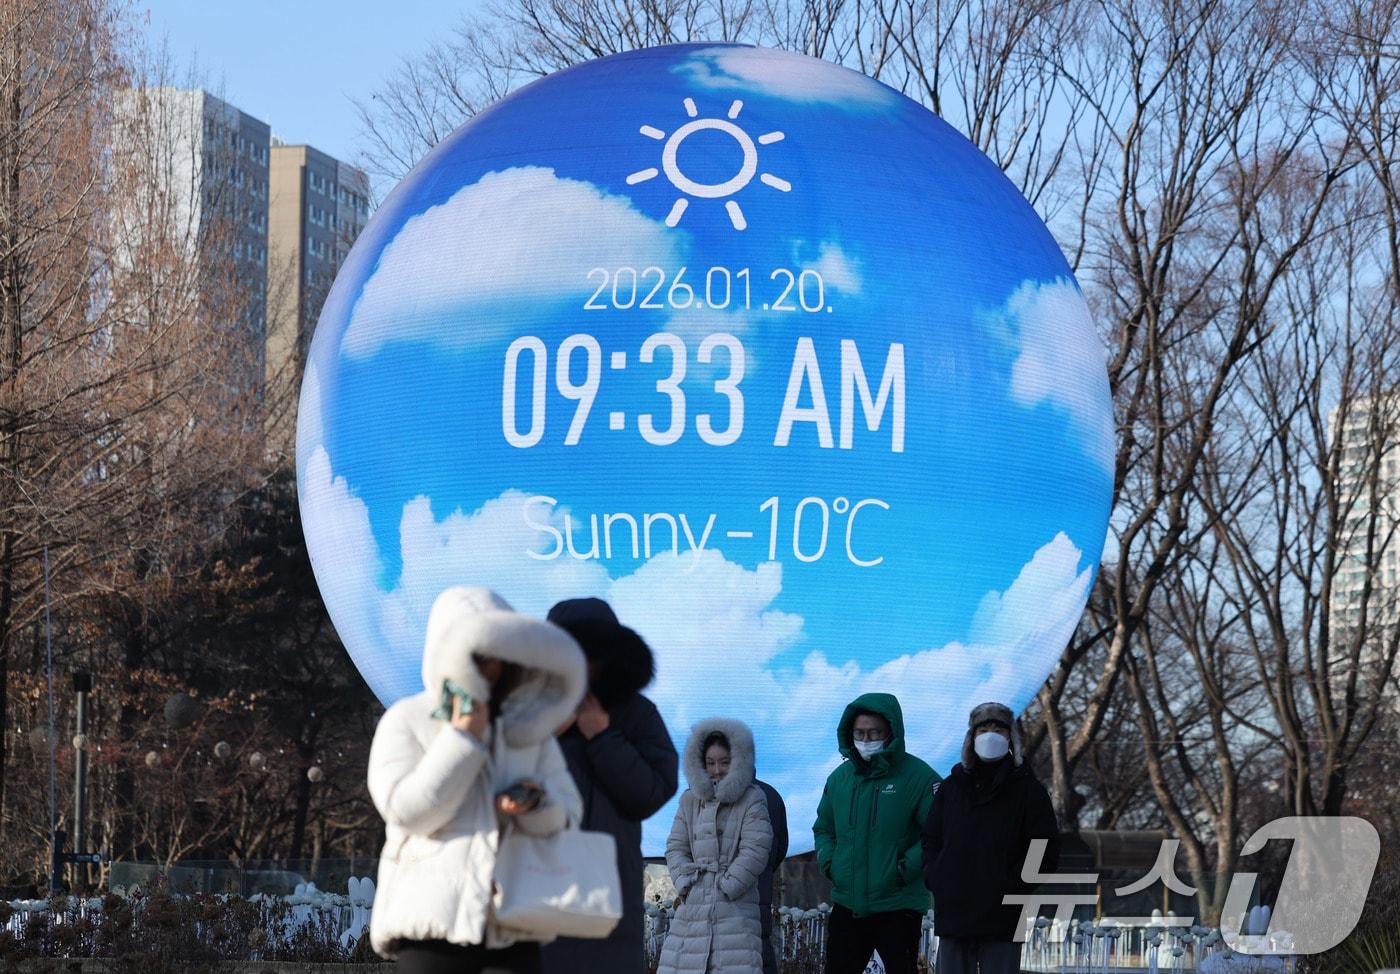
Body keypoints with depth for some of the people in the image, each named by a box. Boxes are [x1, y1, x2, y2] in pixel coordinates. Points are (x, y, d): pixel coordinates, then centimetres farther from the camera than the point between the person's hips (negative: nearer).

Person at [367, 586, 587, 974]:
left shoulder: (528, 726, 15)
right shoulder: (406, 721, 3)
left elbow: (566, 815, 11)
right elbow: (407, 810, -10)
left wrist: (535, 801, -13)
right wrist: (463, 739, -10)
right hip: (434, 919, -4)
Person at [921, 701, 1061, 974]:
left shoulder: (1028, 790, 3)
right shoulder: (952, 787, 15)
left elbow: (1046, 852, -2)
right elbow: (931, 840, 19)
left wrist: (1011, 885, -12)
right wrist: (936, 879, 1)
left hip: (1002, 919, -4)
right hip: (952, 914, 4)